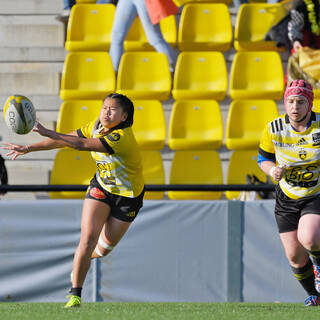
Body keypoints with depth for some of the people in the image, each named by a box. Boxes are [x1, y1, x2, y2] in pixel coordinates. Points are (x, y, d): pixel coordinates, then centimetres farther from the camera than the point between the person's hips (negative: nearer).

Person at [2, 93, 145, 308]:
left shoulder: (122, 137, -33)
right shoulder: (96, 127, -9)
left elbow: (82, 144, -40)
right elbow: (65, 140, -2)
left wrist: (48, 133, -42)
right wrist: (28, 148, -6)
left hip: (127, 196, -4)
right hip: (101, 187, 4)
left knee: (105, 247, 9)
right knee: (88, 238, -14)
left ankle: (86, 259, 47)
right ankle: (75, 294, -6)